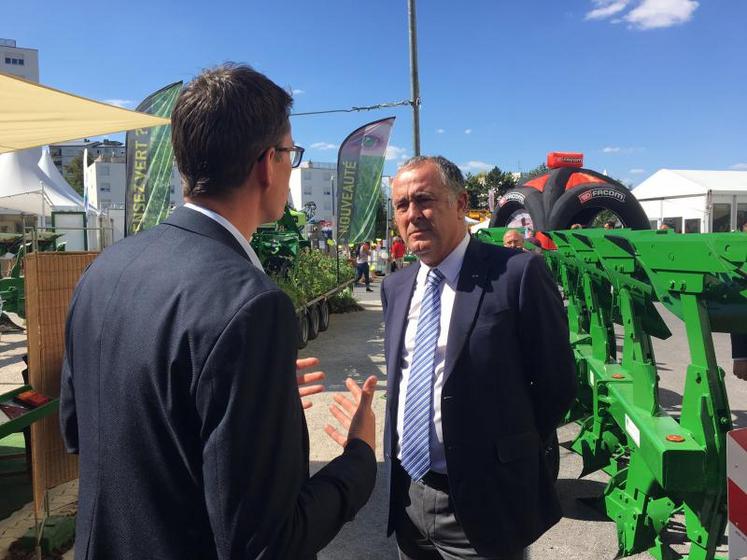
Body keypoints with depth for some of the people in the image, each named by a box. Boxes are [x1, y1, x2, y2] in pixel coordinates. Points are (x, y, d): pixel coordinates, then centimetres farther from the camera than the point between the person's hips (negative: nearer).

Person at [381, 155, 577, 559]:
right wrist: (398, 454, 7)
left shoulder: (517, 273, -15)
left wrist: (513, 450, -1)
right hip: (407, 494, 6)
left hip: (481, 502, -5)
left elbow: (557, 382, -9)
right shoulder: (395, 287, 4)